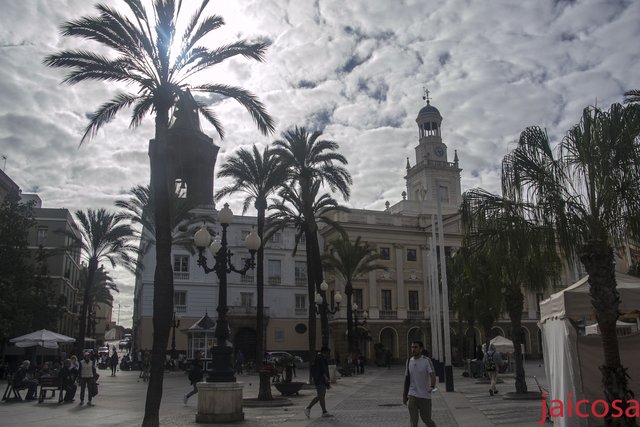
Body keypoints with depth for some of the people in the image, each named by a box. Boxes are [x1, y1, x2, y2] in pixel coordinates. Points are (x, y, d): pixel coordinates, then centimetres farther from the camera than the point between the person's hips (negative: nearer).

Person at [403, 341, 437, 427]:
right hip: (412, 395, 3)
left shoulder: (427, 361, -8)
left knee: (426, 419, 7)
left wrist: (432, 386, -37)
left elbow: (433, 375, -20)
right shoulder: (409, 361, 5)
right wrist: (404, 395, 14)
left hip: (425, 395, -3)